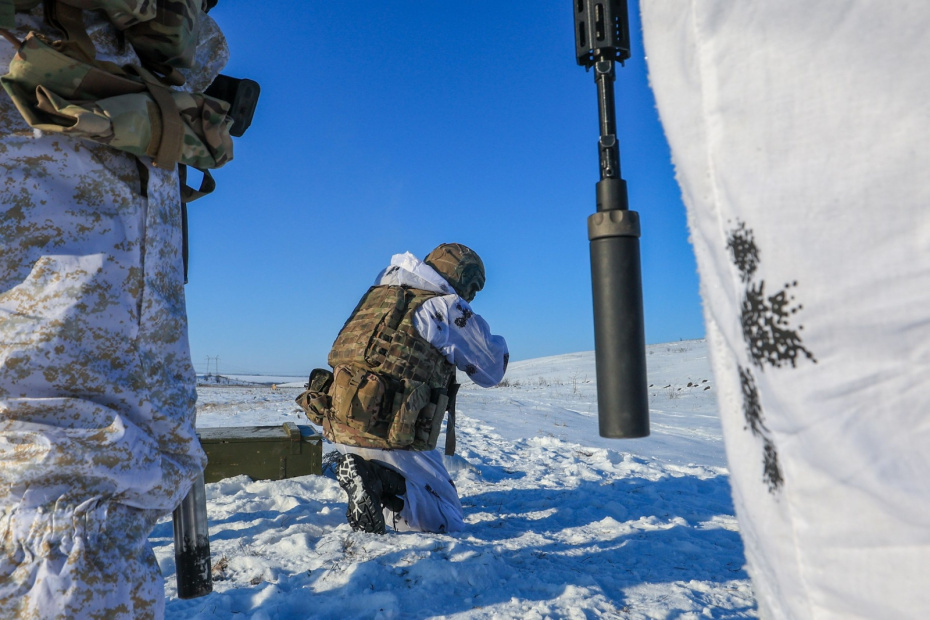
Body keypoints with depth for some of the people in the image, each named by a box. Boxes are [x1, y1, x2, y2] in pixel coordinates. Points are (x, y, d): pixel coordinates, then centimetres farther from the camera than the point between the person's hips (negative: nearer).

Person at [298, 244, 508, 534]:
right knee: (447, 521, 7)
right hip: (390, 434, -7)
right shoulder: (449, 307, -3)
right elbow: (492, 372, 9)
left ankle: (361, 471, 4)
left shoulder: (377, 294, 15)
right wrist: (499, 344, 29)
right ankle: (376, 479, -15)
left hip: (338, 424, 7)